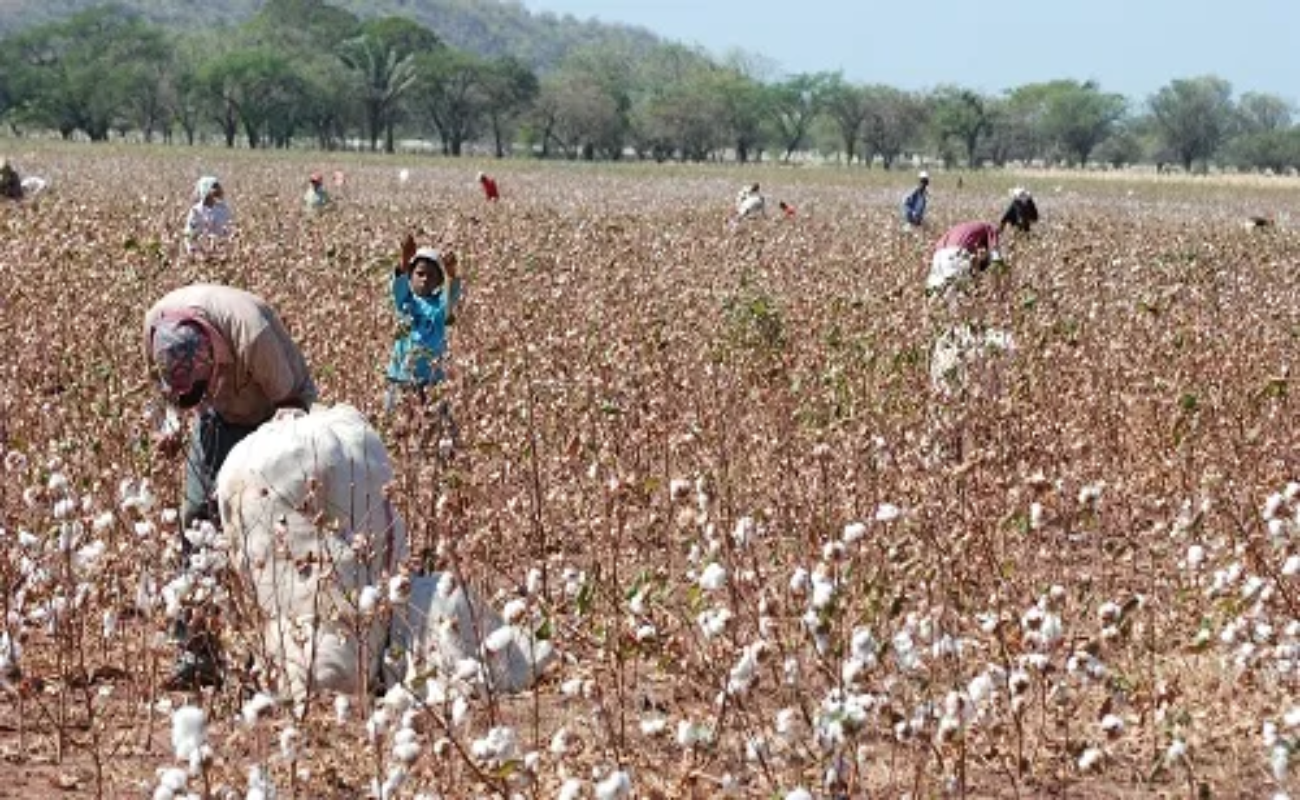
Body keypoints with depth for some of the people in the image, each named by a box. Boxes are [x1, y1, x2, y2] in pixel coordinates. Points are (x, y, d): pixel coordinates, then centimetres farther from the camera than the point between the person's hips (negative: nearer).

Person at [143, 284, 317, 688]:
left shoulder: (252, 335, -40)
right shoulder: (157, 322, -23)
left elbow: (288, 400, -23)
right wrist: (169, 425, -11)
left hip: (270, 417, -5)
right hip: (218, 415, 5)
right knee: (195, 517, -4)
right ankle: (195, 650, -1)